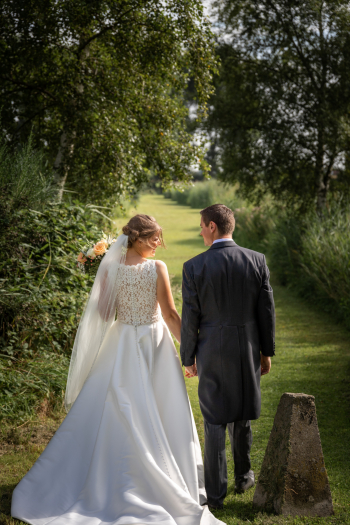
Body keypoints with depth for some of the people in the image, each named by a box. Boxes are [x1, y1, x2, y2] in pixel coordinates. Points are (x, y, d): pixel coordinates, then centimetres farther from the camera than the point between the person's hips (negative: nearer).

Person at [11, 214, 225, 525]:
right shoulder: (157, 268, -11)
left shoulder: (111, 268, -4)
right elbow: (170, 315, -10)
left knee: (115, 413, 12)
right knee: (161, 415, 8)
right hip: (154, 343, -2)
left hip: (120, 345, 3)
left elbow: (101, 313, -1)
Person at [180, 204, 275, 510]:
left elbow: (190, 319, -8)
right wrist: (267, 351, 10)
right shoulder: (257, 261, -6)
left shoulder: (195, 267, -12)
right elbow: (266, 310, -1)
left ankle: (216, 493, 9)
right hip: (248, 349, 3)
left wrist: (188, 358, 5)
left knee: (215, 421, 6)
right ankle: (243, 476, 37)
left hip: (212, 352, -2)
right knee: (242, 415, 21)